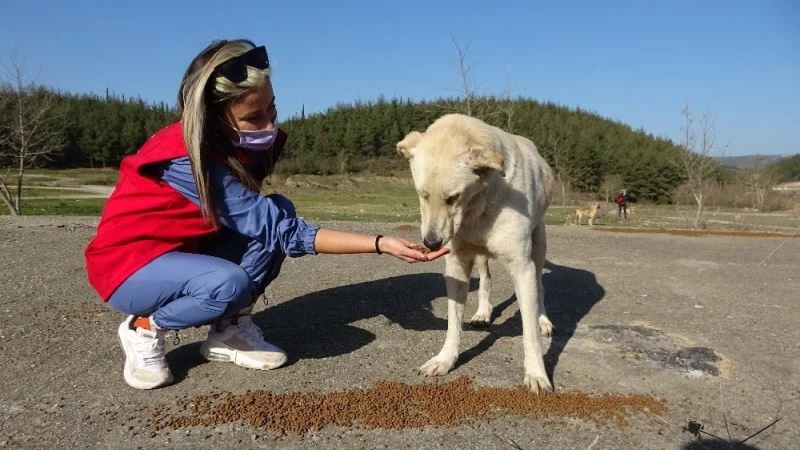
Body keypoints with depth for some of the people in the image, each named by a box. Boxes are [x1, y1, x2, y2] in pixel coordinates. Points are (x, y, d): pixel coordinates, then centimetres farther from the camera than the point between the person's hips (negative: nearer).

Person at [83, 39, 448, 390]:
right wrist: (382, 244, -36)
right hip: (127, 264, -7)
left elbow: (275, 222, 4)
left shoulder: (239, 141, -10)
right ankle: (144, 328, -4)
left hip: (183, 250, 7)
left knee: (277, 212, -17)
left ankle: (229, 329, -3)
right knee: (228, 284, -37)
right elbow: (285, 233, -34)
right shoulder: (186, 158, -33)